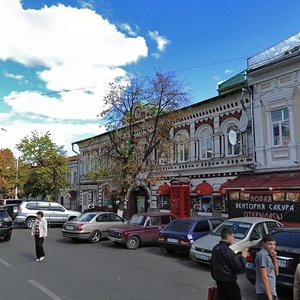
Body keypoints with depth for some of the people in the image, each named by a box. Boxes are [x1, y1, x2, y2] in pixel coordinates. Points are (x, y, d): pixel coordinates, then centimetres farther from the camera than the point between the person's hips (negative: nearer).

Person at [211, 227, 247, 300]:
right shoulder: (228, 251, -22)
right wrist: (243, 257, -3)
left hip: (219, 280, 8)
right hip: (229, 281, -8)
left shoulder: (215, 248, 4)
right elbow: (239, 268, -17)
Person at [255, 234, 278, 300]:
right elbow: (264, 277, -19)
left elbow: (276, 273, 12)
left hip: (271, 292, 9)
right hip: (265, 293, -9)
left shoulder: (268, 254, 11)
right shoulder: (262, 254, -15)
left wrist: (274, 258, 0)